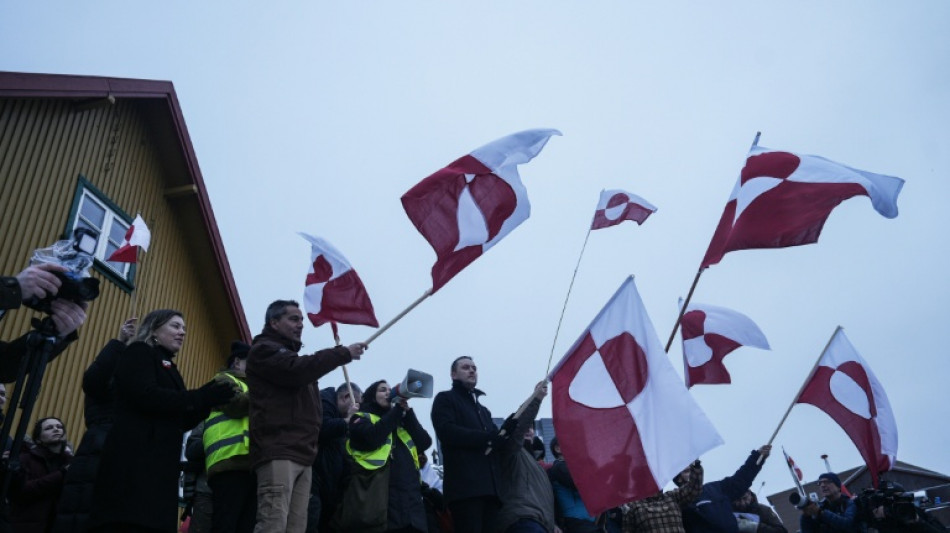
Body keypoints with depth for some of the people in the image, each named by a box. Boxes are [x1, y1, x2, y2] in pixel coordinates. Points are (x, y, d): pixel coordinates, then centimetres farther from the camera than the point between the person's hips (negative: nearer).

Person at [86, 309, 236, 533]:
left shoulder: (168, 368, 25)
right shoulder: (139, 353, 3)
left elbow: (182, 422, 19)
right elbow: (145, 396, -16)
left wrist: (211, 396, 3)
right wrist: (204, 396, -14)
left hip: (161, 465, 8)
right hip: (133, 460, -8)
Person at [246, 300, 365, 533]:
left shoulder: (292, 356, 30)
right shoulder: (263, 350, 4)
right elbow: (298, 370, -15)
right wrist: (344, 353, -9)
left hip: (302, 454, 8)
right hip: (277, 452, -8)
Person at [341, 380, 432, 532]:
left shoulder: (399, 422, 27)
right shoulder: (362, 418, 11)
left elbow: (425, 443, 12)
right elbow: (372, 437, -12)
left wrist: (406, 412, 6)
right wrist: (397, 409, -3)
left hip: (409, 498, 5)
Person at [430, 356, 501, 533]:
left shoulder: (483, 410, 32)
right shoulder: (445, 399, 10)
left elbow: (497, 441, 22)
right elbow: (447, 431, -8)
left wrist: (502, 436, -1)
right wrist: (488, 438, -9)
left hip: (491, 487, 6)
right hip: (465, 486, -6)